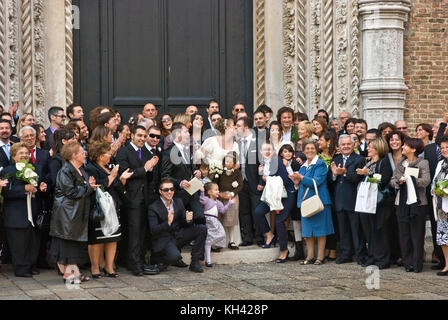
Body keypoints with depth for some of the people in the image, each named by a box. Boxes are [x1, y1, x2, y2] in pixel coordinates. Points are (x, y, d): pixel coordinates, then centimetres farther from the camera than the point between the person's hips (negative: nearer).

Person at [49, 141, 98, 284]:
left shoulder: (81, 170, 14)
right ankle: (69, 272, 0)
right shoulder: (65, 171, -14)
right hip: (66, 212, -9)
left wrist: (90, 185, -1)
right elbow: (70, 191, -20)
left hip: (78, 212, 9)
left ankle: (73, 272, 13)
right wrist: (88, 187, -13)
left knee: (76, 243, 9)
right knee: (67, 243, -4)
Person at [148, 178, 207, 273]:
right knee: (175, 256, -36)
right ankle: (159, 258, 2)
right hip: (163, 240, -6)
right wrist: (168, 222, -34)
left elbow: (184, 223, 7)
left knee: (202, 228, -10)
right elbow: (153, 231, -19)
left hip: (178, 236, 6)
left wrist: (188, 220, -18)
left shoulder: (178, 202, 6)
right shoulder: (153, 208, -12)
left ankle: (195, 263, -5)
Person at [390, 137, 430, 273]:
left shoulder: (422, 163, -7)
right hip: (402, 203, 6)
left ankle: (417, 265, 7)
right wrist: (398, 182, -11)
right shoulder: (400, 163, 11)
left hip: (417, 203, -5)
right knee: (404, 235, 8)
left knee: (417, 235, 0)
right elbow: (392, 180, 11)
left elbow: (426, 181, -18)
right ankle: (408, 263, 16)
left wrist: (408, 179, -16)